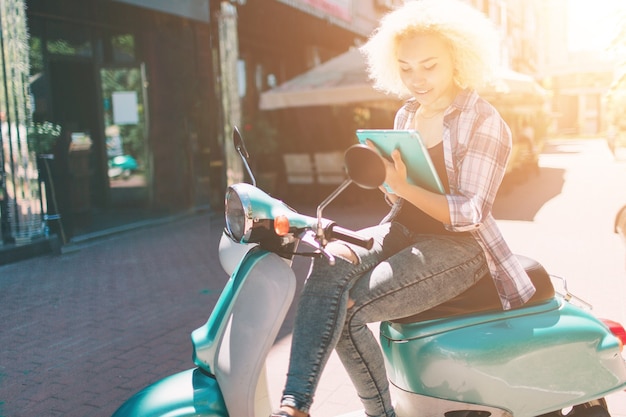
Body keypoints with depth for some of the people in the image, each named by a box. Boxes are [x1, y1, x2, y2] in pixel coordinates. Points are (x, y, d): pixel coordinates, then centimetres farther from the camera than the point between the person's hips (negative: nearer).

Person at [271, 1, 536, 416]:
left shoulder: (484, 122, -7)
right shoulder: (406, 115, 13)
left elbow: (470, 214, -13)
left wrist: (403, 188, -24)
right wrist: (380, 173, -5)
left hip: (457, 246, -6)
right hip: (401, 233, 6)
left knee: (347, 308, -25)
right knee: (329, 263, -27)